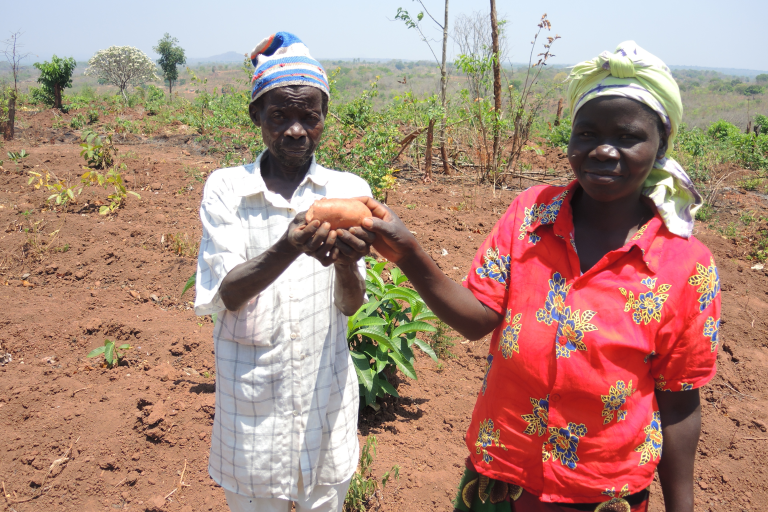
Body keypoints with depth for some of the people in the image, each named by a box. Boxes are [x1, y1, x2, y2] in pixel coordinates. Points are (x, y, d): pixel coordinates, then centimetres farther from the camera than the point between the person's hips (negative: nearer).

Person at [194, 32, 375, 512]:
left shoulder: (350, 190, -3)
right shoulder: (225, 188, -5)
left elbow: (351, 303, -8)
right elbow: (228, 295, -14)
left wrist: (346, 261, -31)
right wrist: (289, 249, -32)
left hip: (325, 391, 1)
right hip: (251, 397, -1)